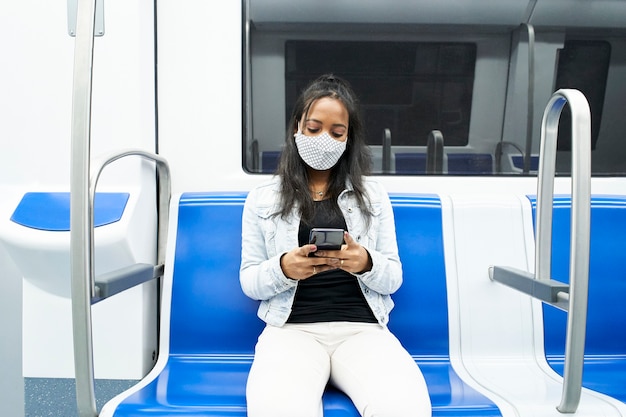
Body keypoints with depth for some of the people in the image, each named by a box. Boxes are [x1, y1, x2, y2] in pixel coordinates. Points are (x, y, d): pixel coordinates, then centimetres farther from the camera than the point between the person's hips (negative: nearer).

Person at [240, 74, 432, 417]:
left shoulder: (372, 195, 12)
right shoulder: (262, 198, 9)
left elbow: (393, 279, 10)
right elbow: (249, 282, 8)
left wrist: (366, 263, -14)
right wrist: (283, 269, -15)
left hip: (362, 327, 2)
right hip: (291, 328, -1)